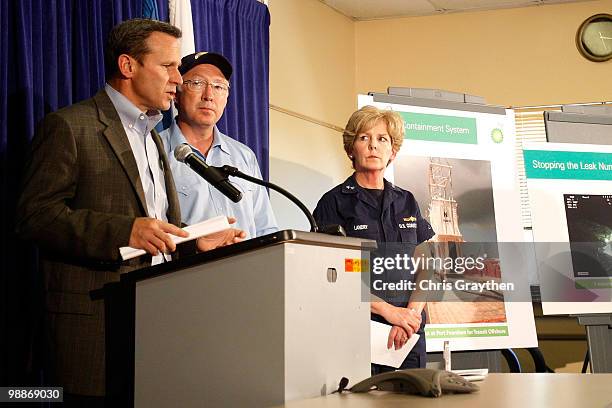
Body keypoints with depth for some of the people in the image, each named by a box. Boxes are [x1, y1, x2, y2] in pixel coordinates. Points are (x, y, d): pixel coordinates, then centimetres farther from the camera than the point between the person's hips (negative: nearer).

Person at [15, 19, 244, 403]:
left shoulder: (154, 138, 22)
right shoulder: (70, 126, -4)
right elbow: (36, 213, -13)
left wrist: (197, 241, 7)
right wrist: (125, 230, -23)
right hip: (96, 324, -7)